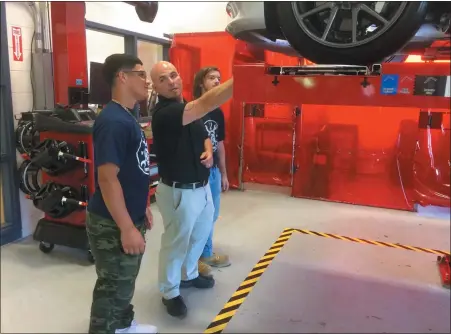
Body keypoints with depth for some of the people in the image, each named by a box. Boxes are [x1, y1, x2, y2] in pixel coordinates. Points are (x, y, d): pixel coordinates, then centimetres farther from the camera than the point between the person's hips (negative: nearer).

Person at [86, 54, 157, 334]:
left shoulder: (128, 117, 8)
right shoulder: (113, 121, -22)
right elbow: (107, 178, -26)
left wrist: (142, 206, 19)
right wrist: (127, 228, -24)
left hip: (130, 217, 10)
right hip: (113, 224, -10)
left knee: (126, 281, 25)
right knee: (114, 287, 7)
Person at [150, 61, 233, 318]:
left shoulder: (189, 107, 6)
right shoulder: (164, 113, -25)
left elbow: (204, 136, 18)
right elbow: (207, 104, -40)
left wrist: (208, 152, -6)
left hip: (202, 186, 9)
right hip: (179, 192, -9)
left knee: (200, 235, 25)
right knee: (176, 243, 8)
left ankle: (189, 275, 48)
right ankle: (171, 292, 30)